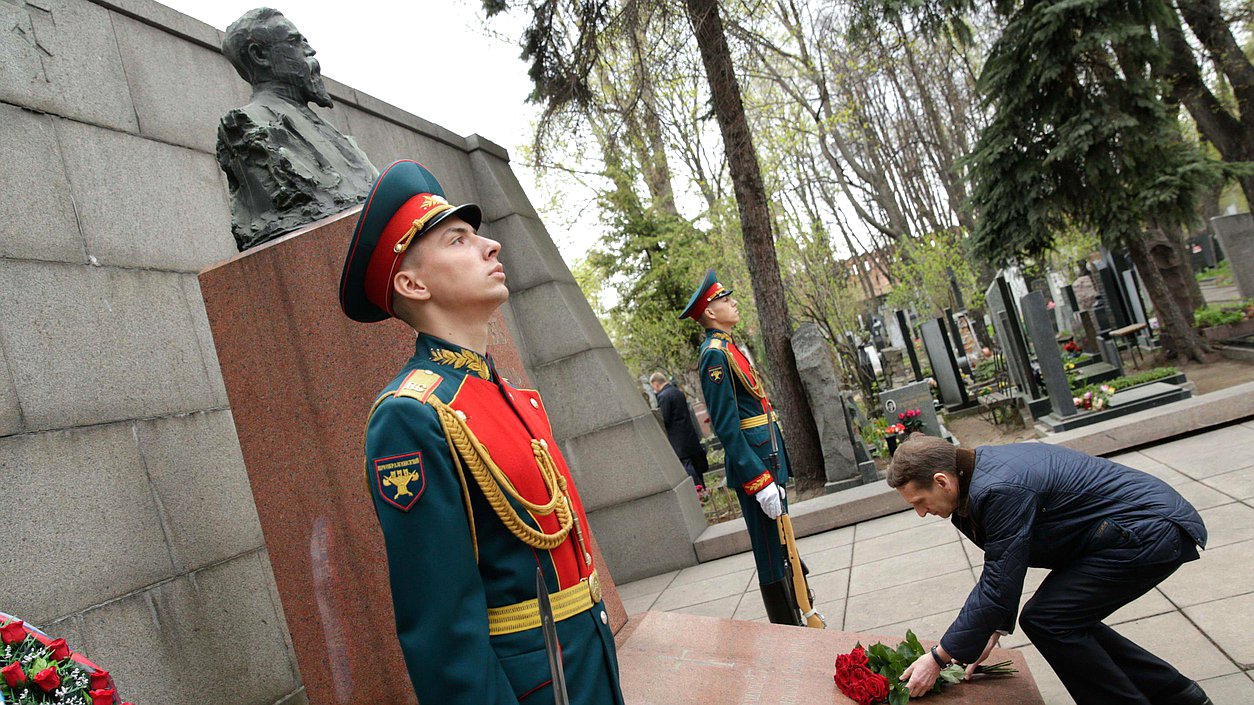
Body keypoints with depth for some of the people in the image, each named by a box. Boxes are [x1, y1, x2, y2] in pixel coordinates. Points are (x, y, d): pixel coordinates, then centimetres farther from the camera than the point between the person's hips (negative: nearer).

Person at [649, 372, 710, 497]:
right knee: (695, 459, 15)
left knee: (685, 462, -6)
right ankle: (701, 486, 23)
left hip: (677, 436, -9)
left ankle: (697, 487, -14)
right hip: (689, 432, 9)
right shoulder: (678, 392, 14)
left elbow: (664, 419, -18)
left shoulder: (663, 396, -15)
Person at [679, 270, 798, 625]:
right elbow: (726, 426, -21)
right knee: (773, 559, 1)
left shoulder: (728, 347, 15)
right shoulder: (715, 354, -16)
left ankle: (797, 620, 34)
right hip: (754, 464, -10)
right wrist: (760, 482, -23)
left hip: (768, 460, 10)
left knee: (782, 548, 20)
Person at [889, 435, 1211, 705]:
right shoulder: (981, 467, 2)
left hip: (1150, 532, -10)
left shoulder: (999, 489, -27)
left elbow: (998, 586, -23)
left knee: (1046, 619, -11)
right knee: (1067, 618, 12)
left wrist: (939, 658, -14)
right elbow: (1003, 567, 14)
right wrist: (994, 628, 17)